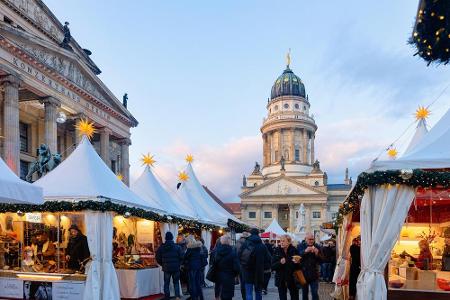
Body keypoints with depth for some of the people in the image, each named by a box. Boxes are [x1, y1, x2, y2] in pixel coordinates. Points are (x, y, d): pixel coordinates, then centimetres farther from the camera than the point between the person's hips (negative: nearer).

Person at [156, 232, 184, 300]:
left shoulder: (161, 248, -3)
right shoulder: (177, 247, -7)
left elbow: (158, 259, 0)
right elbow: (182, 257, -7)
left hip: (166, 269, 0)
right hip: (176, 268, 0)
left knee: (166, 284, 11)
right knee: (176, 283, 13)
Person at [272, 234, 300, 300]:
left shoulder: (294, 250, -5)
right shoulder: (277, 251, -3)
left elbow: (299, 267, -2)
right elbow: (273, 266, -5)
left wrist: (297, 262, -23)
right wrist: (280, 262, -22)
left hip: (292, 279, -1)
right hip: (281, 280, 1)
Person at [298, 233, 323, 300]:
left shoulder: (317, 247, 0)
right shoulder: (300, 246, -3)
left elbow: (321, 261, -1)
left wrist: (317, 254, -19)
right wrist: (305, 251, -28)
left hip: (314, 274, 0)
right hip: (304, 273, 0)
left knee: (315, 293, -2)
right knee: (304, 293, 13)